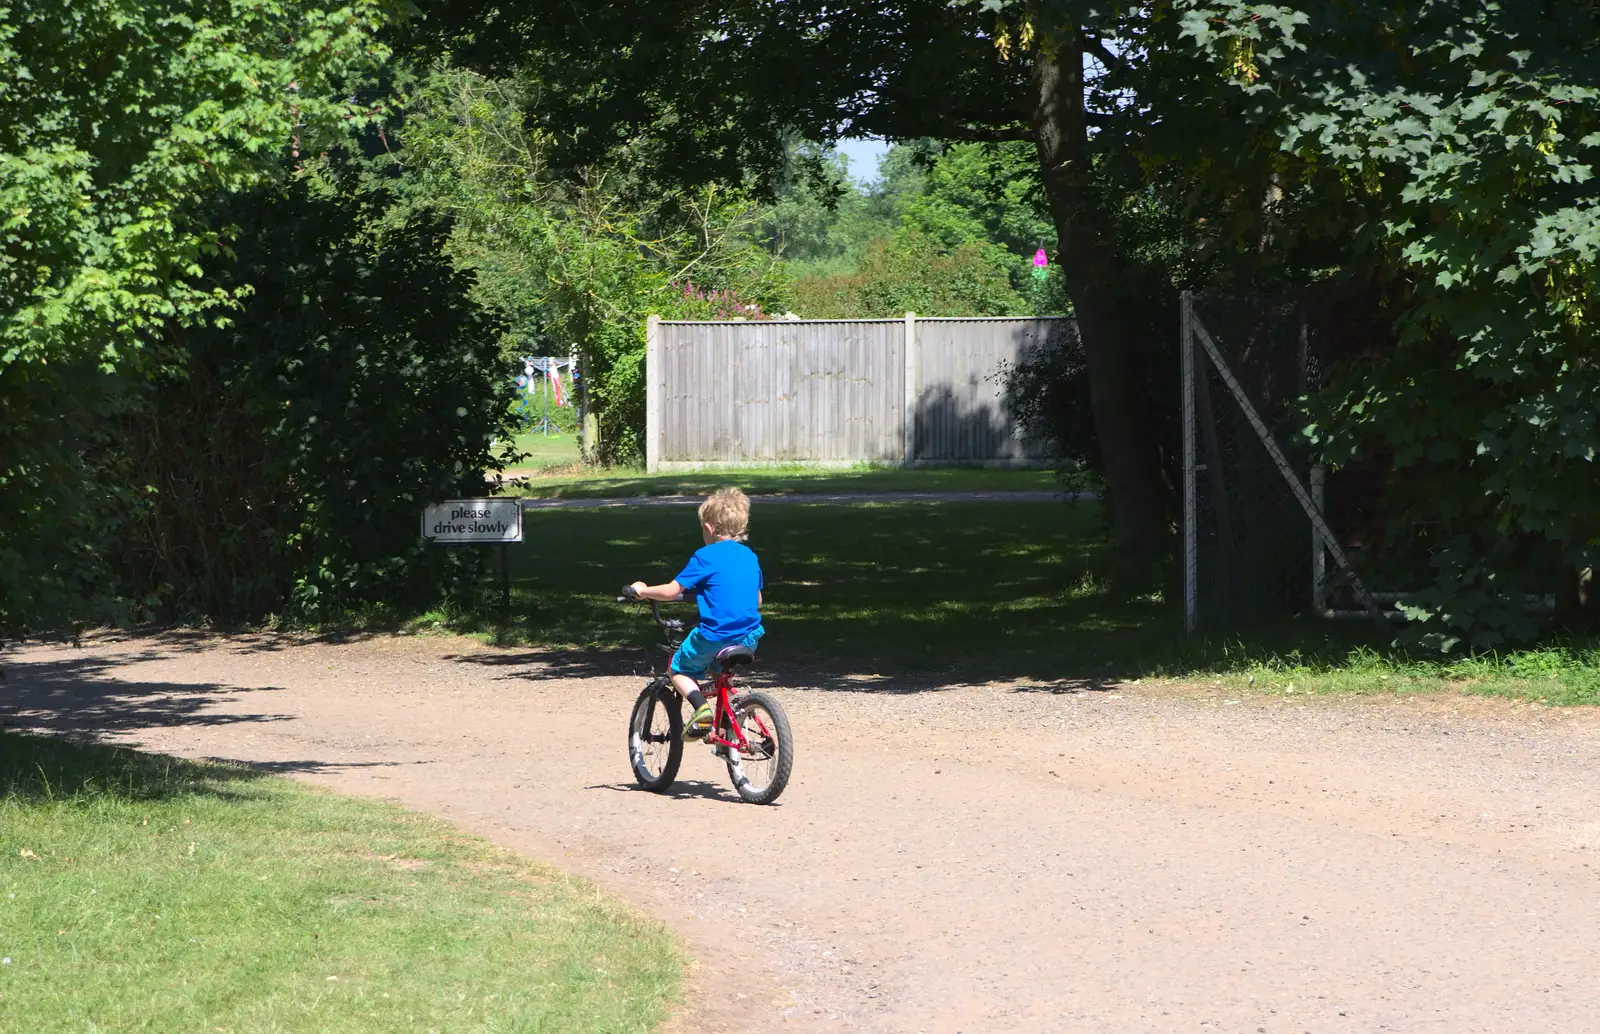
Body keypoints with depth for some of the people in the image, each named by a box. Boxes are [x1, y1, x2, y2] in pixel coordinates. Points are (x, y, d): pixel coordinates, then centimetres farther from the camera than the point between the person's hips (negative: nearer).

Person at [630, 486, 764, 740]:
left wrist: (643, 590, 8)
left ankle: (702, 708, -9)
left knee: (679, 668, 15)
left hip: (715, 635, -6)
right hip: (749, 637, 6)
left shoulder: (705, 557, -8)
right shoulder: (749, 556, 10)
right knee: (720, 670, 34)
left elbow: (672, 591, -10)